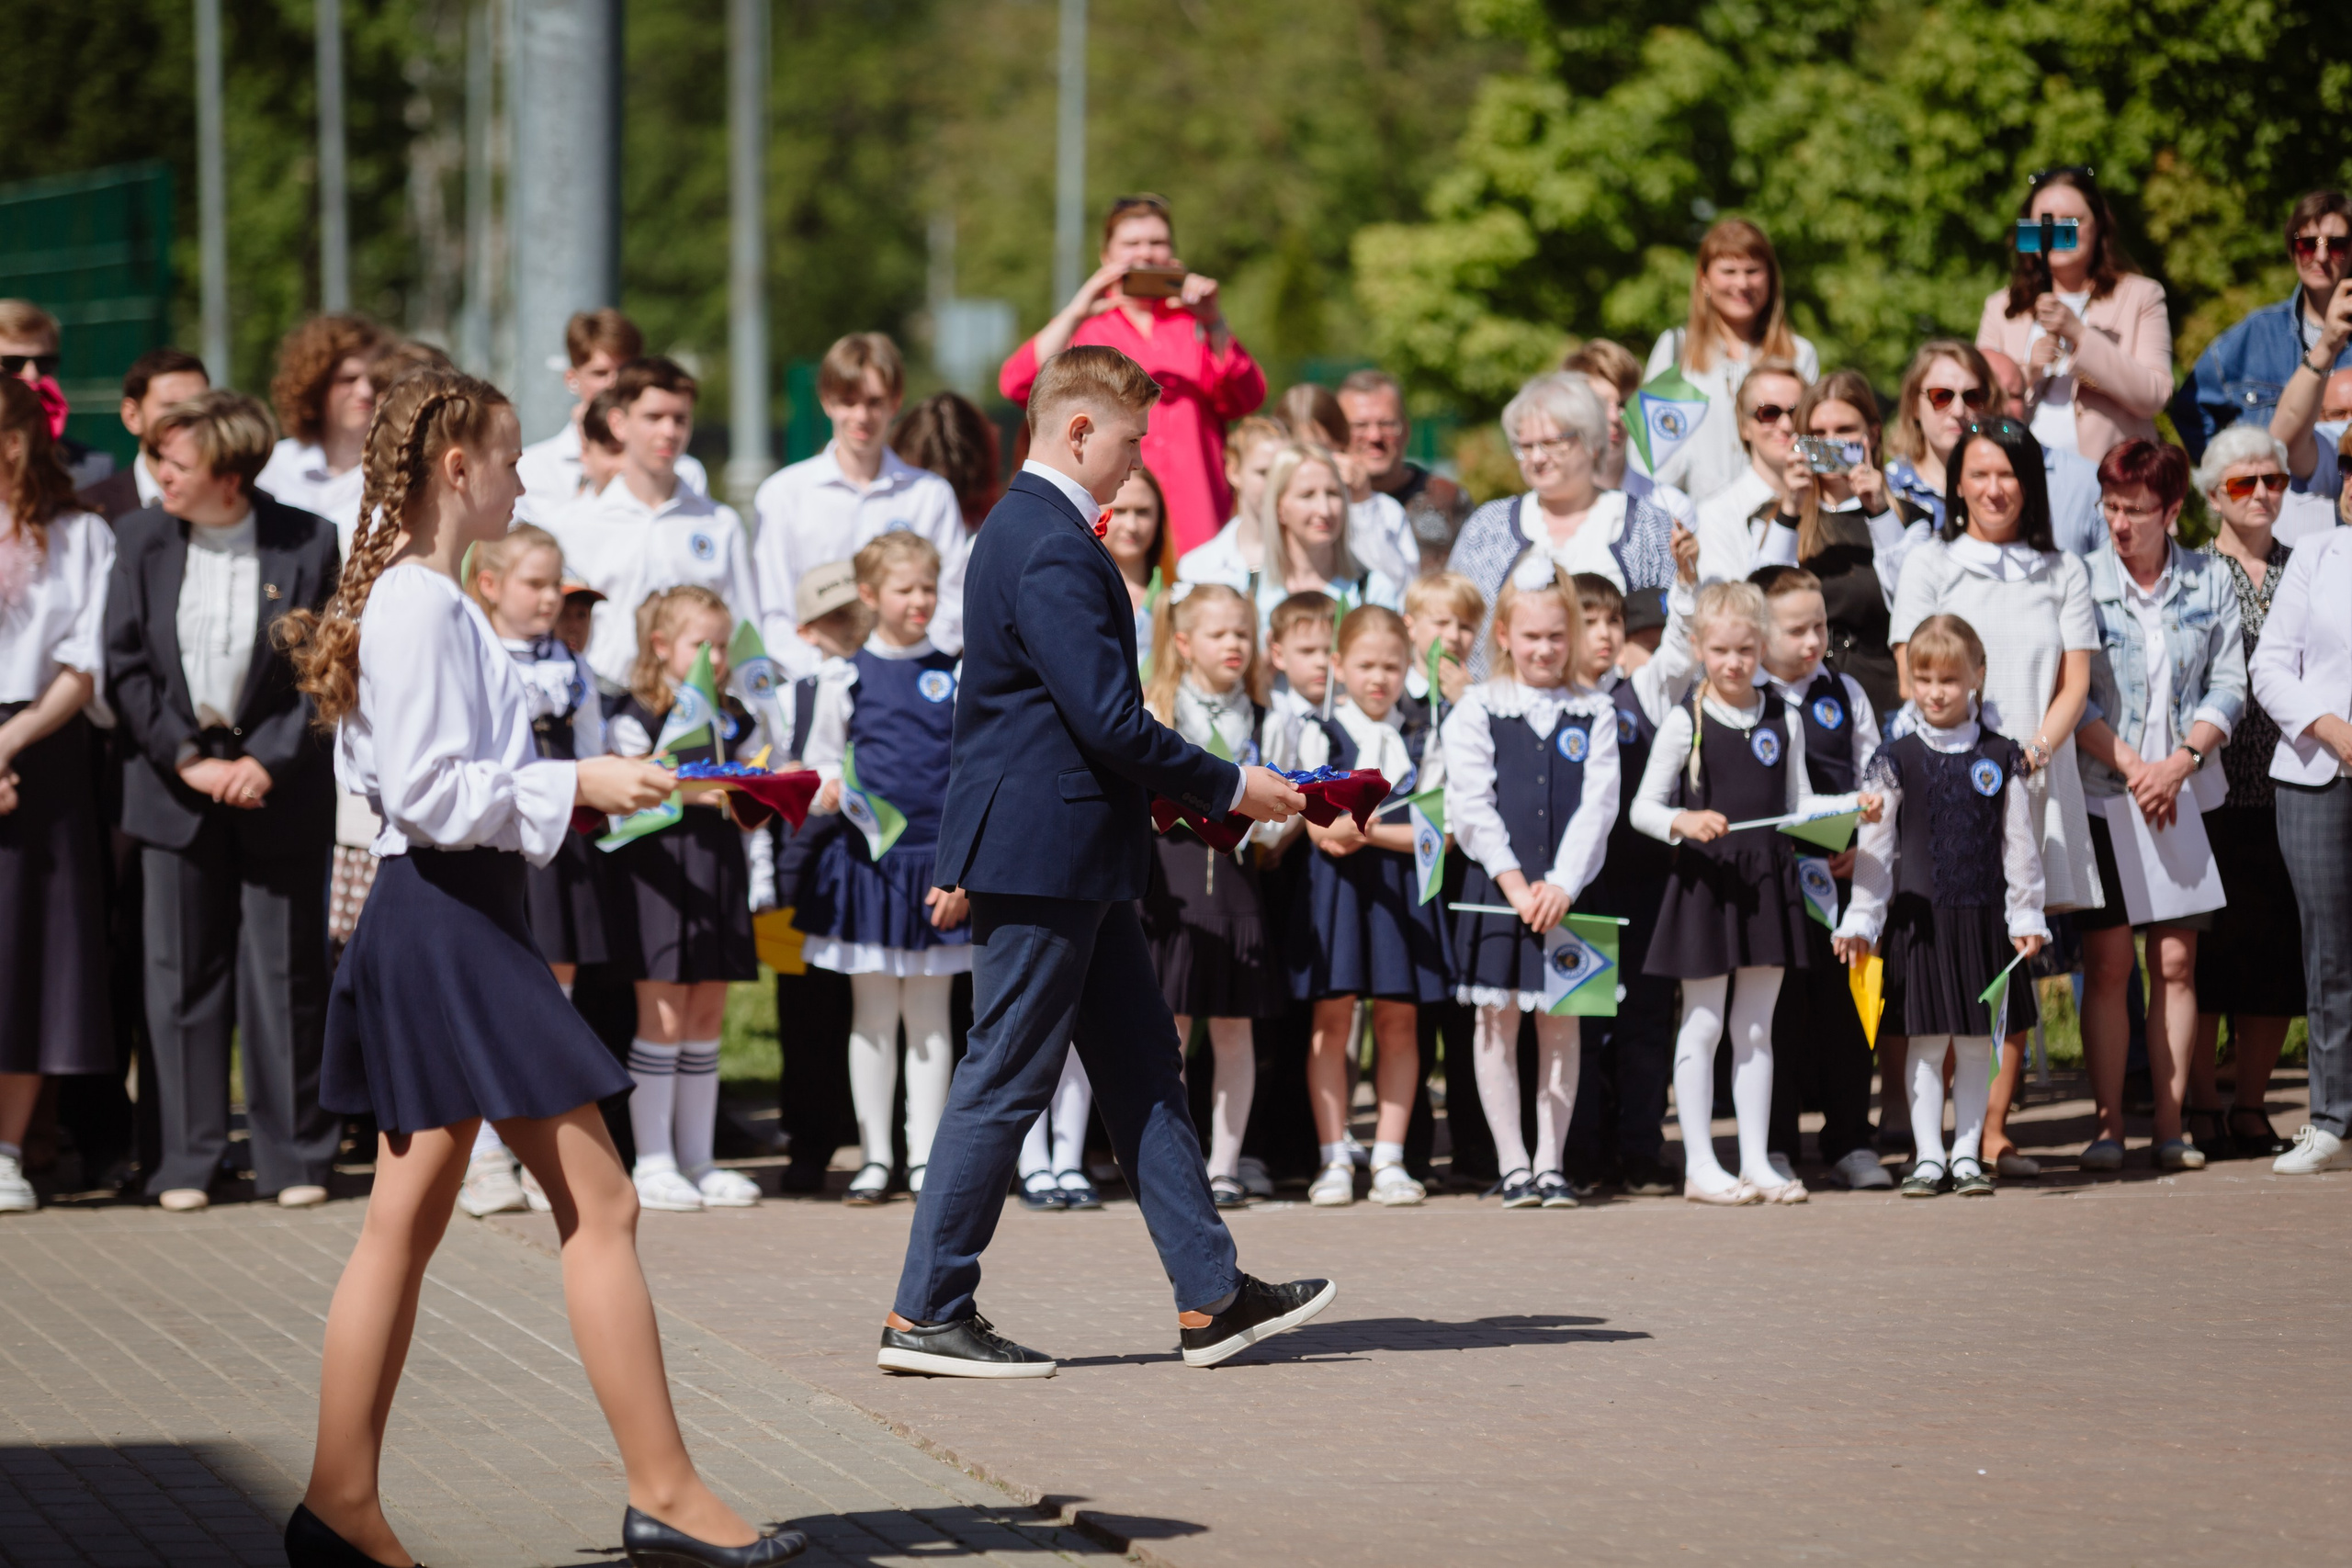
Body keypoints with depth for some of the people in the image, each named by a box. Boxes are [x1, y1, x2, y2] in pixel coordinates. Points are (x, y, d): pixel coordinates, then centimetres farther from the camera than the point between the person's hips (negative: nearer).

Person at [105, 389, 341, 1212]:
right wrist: (187, 759, -9)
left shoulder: (308, 543, -5)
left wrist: (269, 760, -12)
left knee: (286, 973, 3)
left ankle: (295, 1157, 11)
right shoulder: (141, 540, 1)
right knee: (181, 974, 3)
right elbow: (125, 666, 0)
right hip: (175, 784, 2)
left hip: (280, 786, -2)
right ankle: (187, 1160, 9)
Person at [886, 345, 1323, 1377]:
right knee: (1006, 1083, -4)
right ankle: (927, 1315, 2)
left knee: (1144, 1072, 12)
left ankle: (1212, 1299, 15)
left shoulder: (1026, 529, 15)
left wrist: (1194, 789, 16)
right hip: (1046, 856, -11)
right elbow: (1110, 720, -23)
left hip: (1069, 860, 11)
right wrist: (1228, 788, -12)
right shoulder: (1053, 549, -19)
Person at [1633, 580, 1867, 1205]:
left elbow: (1798, 805, 15)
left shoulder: (1783, 720, 8)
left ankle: (1755, 1162, 14)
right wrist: (1683, 822, -24)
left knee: (1756, 1027, 9)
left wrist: (1854, 804, 0)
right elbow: (1644, 807, -5)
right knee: (1703, 1024, 0)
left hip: (1769, 882, 4)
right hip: (1705, 882, -4)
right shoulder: (1684, 723, -5)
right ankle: (1700, 1165, 5)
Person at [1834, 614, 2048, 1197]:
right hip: (1919, 916, -1)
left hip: (1983, 915, 1)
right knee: (1927, 1039, 0)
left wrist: (2026, 913, 4)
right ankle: (1928, 1155, 5)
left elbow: (2019, 843, 7)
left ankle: (1967, 1152, 13)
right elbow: (1873, 845, 2)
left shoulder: (1999, 757, 4)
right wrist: (1861, 920, -3)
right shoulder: (1895, 761, 1)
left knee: (1977, 1041, 5)